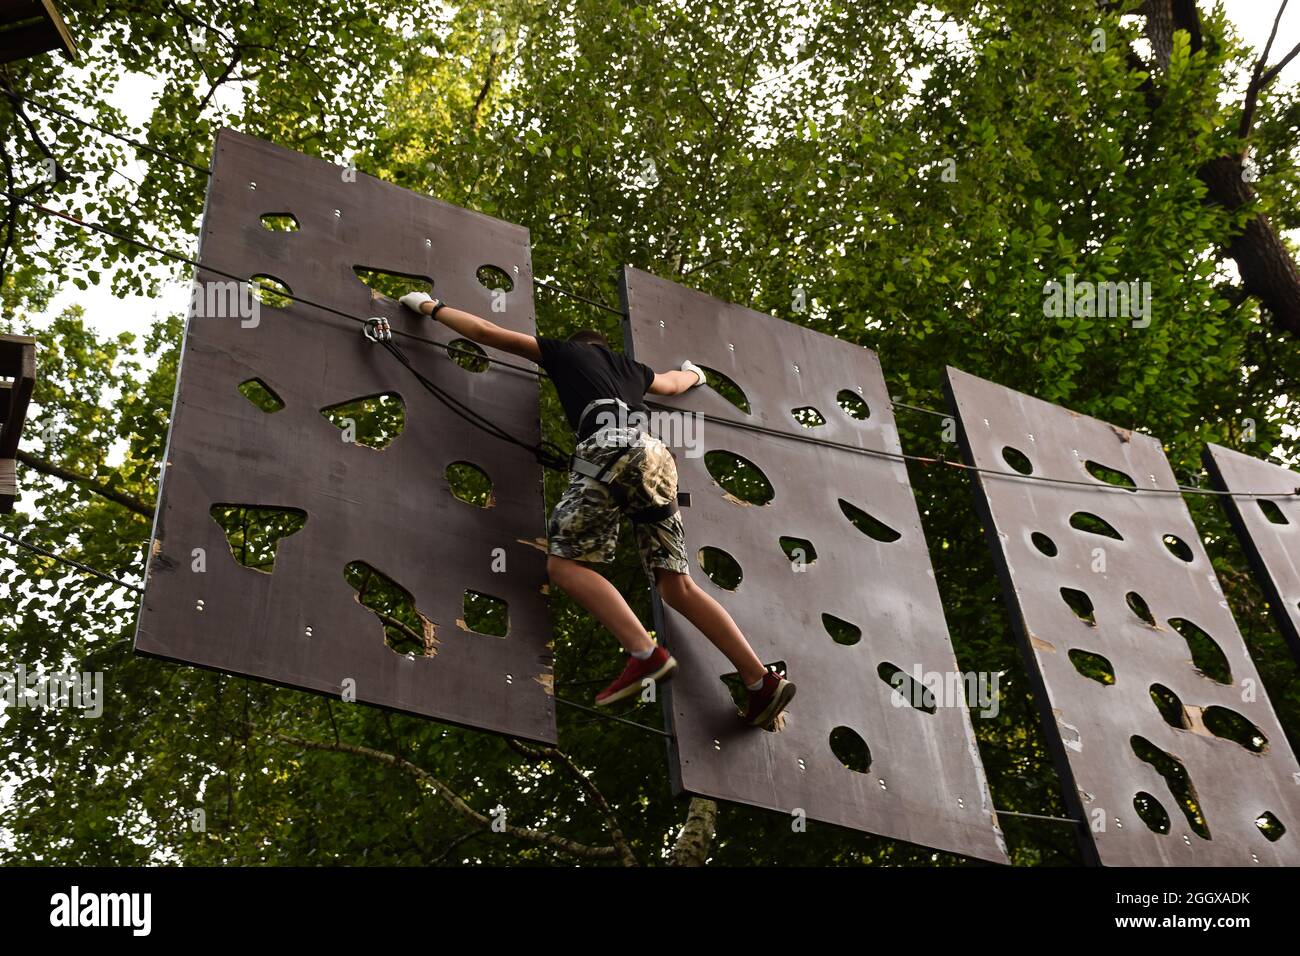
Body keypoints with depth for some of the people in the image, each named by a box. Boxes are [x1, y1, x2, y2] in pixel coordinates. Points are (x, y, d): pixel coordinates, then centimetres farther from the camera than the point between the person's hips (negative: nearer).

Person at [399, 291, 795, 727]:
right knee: (676, 585, 3)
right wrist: (693, 373, 81)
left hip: (611, 451, -6)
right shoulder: (632, 368, 37)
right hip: (657, 457, 6)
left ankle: (646, 654, -25)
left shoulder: (565, 351, 25)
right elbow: (673, 383, 58)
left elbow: (487, 332, 25)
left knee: (564, 562, -8)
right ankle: (763, 681, -6)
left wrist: (432, 306, 39)